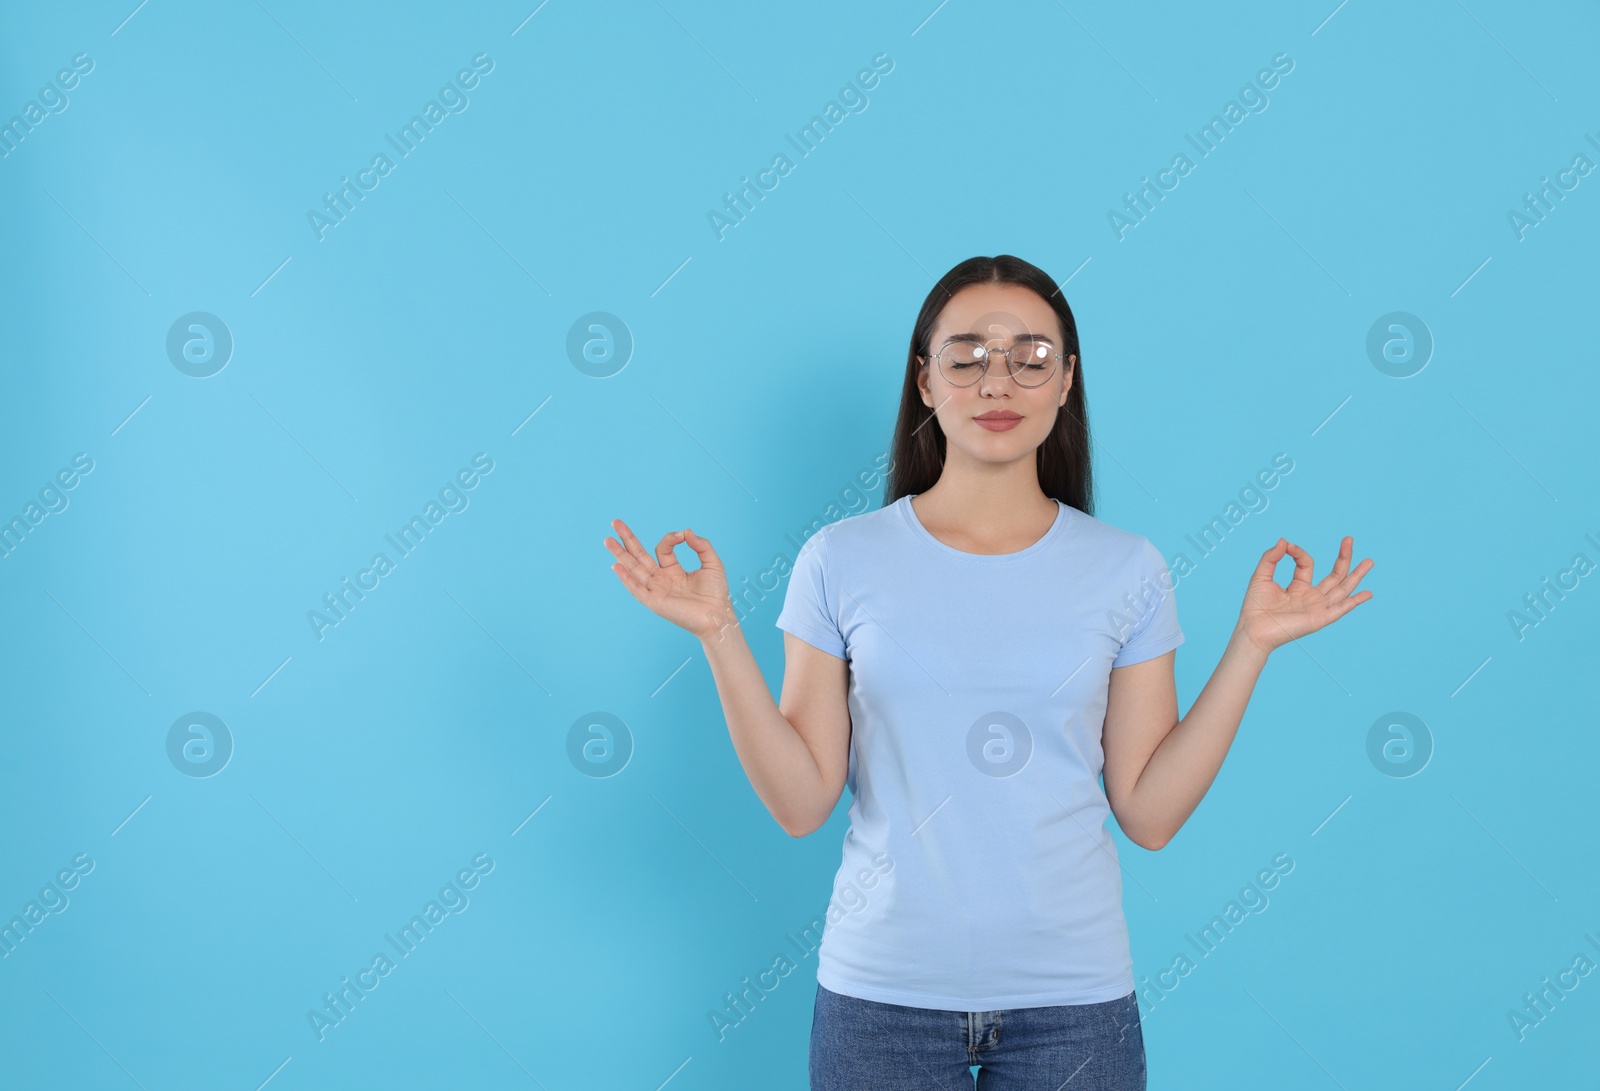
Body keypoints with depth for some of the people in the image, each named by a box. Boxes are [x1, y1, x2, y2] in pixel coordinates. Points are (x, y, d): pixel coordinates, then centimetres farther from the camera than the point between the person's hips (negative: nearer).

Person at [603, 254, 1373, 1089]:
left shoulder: (1126, 570, 0)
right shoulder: (843, 560, -3)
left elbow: (1149, 814, -3)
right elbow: (800, 803, -5)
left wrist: (1251, 643, -6)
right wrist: (719, 635, -13)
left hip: (1072, 992, 1)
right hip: (883, 988, 0)